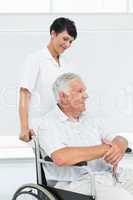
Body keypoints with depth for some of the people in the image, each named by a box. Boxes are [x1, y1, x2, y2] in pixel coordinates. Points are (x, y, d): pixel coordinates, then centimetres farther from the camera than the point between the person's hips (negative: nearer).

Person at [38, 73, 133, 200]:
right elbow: (61, 158, -22)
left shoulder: (87, 119, 21)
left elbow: (120, 140, 21)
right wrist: (105, 149, -14)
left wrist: (119, 147, -7)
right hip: (77, 182, -7)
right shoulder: (49, 124, -3)